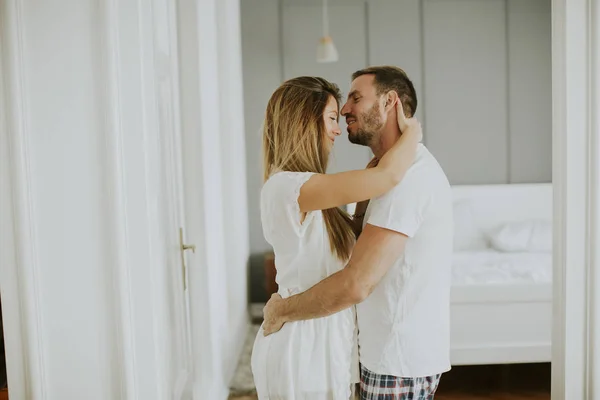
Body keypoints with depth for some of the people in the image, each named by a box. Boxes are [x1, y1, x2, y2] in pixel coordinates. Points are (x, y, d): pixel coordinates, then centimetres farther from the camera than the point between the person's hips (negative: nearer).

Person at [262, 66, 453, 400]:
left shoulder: (406, 175, -23)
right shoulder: (408, 166, 12)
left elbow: (355, 286, -28)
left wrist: (282, 310, -15)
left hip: (400, 362, -9)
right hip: (392, 352, 9)